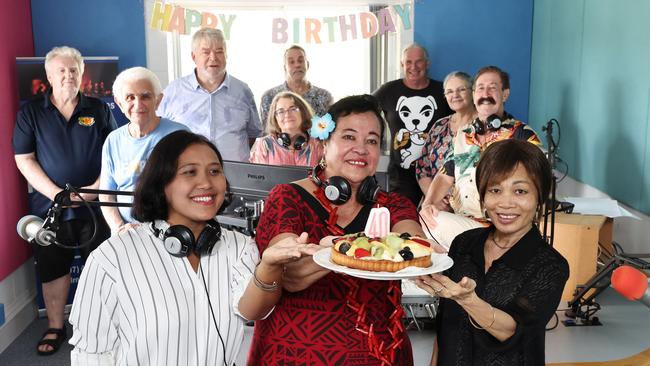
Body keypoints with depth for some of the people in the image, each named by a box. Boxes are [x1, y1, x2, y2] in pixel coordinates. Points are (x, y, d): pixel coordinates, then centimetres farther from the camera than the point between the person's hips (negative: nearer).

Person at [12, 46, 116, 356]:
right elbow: (24, 159, -2)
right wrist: (56, 193, -13)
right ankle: (55, 328, 25)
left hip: (95, 205, 0)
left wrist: (97, 187, -13)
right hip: (49, 207, 0)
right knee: (53, 269, 10)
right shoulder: (30, 112, 2)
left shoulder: (99, 110, 3)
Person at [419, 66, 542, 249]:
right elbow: (445, 177, 15)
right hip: (456, 221, 5)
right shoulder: (462, 136, 20)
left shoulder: (522, 135, 4)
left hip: (497, 226, -5)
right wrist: (429, 203, -4)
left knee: (439, 223, -29)